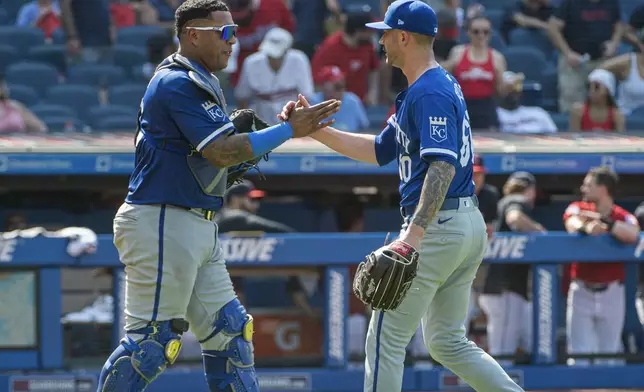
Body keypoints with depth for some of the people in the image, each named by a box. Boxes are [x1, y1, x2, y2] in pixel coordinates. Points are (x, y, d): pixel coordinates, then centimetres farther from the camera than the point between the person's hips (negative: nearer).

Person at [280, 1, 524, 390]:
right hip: (470, 226, 11)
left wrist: (415, 233, -38)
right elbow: (378, 151, 23)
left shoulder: (429, 93, -15)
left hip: (438, 226, -11)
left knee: (386, 339, -3)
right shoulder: (443, 86, 19)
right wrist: (314, 128, 15)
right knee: (448, 342, 16)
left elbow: (443, 166, -28)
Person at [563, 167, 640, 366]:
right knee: (580, 354, -4)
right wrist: (586, 227, -44)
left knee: (609, 351, 5)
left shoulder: (623, 216, 0)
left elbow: (632, 235, -23)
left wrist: (604, 222, -32)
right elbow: (573, 224, -21)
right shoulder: (578, 208, 3)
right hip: (581, 292, 0)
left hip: (611, 293, 0)